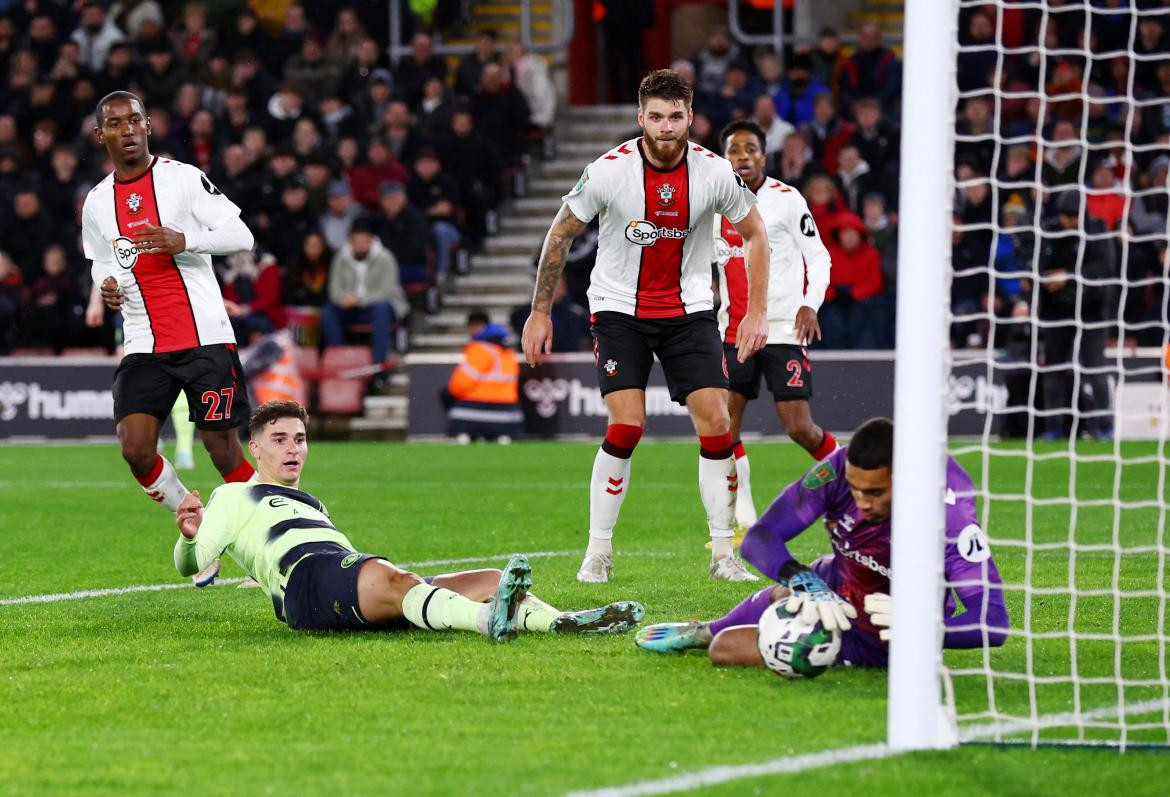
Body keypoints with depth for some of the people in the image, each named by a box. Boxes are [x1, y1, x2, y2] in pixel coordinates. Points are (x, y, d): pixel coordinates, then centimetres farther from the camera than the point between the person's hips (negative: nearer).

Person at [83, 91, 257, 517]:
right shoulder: (96, 202, 11)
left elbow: (241, 236, -5)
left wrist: (185, 240, -21)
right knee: (135, 450, -11)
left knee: (221, 446, -5)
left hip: (206, 338, -4)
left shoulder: (184, 178, -2)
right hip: (144, 347, 4)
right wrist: (106, 285, 3)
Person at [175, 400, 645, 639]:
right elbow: (189, 565, 9)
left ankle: (562, 623, -42)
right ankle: (489, 619, -72)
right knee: (392, 579, -42)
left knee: (492, 582, -13)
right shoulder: (233, 498, 22)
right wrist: (190, 535, -11)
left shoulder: (310, 505, 43)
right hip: (305, 576, -8)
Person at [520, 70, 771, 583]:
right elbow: (560, 234, -3)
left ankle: (722, 555, 2)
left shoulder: (714, 172, -12)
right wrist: (540, 312, -2)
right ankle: (598, 553, -2)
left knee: (716, 420, -9)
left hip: (689, 310, 2)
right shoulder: (609, 171, -17)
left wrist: (756, 312, -1)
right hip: (619, 308, -2)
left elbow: (754, 233, 4)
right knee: (626, 426, -16)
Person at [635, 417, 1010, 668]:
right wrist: (803, 582, -44)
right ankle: (704, 631, 56)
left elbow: (992, 621, -41)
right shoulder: (839, 468, -26)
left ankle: (708, 634, 33)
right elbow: (760, 539, -23)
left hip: (878, 638, -4)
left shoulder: (950, 516, -39)